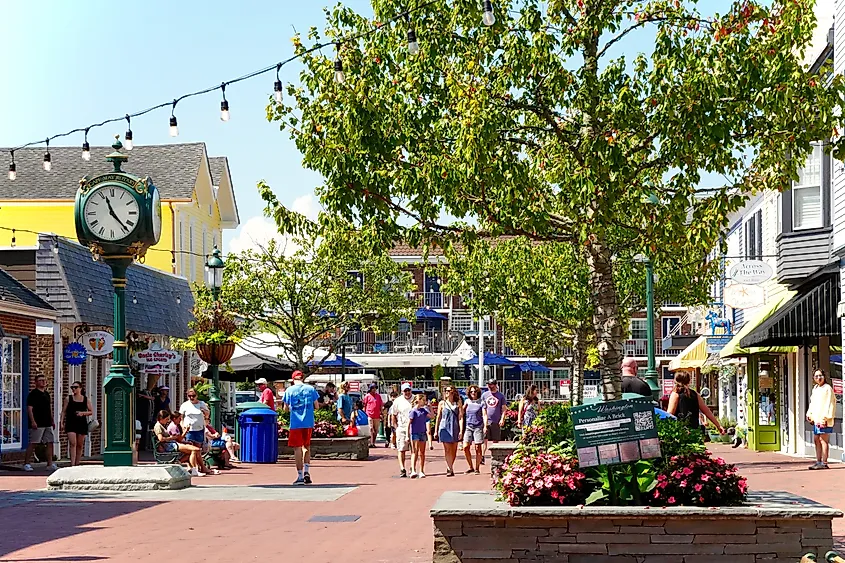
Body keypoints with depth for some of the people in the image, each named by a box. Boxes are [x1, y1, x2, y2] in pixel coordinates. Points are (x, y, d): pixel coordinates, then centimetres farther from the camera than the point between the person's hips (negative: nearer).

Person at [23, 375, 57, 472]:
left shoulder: (47, 394, 18)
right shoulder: (33, 394, -6)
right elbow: (29, 408, -12)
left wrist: (52, 420, 21)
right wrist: (32, 421, -20)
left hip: (47, 424, 8)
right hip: (37, 424, -8)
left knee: (50, 443, 4)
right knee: (32, 443, -6)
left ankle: (50, 464, 7)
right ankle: (26, 463, -1)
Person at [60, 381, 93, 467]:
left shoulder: (86, 400, 6)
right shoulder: (68, 399, 4)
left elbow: (91, 412, 9)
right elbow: (63, 412, 5)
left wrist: (83, 413, -9)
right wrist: (61, 423, -3)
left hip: (82, 424, 2)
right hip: (71, 423, -2)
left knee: (80, 445, 7)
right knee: (72, 443, -14)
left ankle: (77, 463, 16)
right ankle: (72, 464, -19)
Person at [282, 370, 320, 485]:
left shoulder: (289, 390, 0)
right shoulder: (311, 389, 3)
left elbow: (286, 408, 4)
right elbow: (317, 406, 6)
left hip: (295, 423, -2)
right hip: (308, 423, 2)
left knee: (297, 449, 2)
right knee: (307, 447, 18)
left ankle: (300, 476, 0)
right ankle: (306, 471, 5)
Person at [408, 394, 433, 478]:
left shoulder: (423, 410, 10)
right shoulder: (413, 411, -9)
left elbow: (431, 416, 14)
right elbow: (408, 424, -10)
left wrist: (430, 406, 9)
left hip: (423, 433, 6)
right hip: (415, 434, -6)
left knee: (422, 453, 9)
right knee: (415, 452, -13)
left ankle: (421, 471, 15)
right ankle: (413, 470, -19)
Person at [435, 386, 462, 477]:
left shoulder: (457, 404, 6)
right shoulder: (442, 403, 7)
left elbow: (460, 417, 3)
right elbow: (438, 417, 11)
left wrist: (461, 431, -6)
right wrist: (436, 431, 8)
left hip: (455, 428, 1)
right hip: (444, 428, -1)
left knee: (454, 451, 5)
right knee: (447, 450, -7)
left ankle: (449, 467, 20)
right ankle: (450, 470, -9)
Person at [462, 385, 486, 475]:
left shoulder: (481, 403, 2)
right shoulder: (467, 402, 10)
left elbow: (484, 415, -5)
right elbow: (462, 413, 15)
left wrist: (485, 426, -16)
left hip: (478, 427, -3)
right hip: (468, 427, 3)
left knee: (478, 448, -3)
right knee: (466, 447, -5)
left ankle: (477, 468, 5)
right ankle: (471, 467, 8)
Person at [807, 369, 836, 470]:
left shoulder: (827, 388, -8)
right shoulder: (815, 389, 18)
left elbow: (830, 404, -13)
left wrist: (826, 417, -19)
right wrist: (809, 414, 14)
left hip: (824, 419, -9)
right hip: (816, 419, 9)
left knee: (823, 440, -7)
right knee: (816, 440, 11)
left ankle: (824, 463, -6)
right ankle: (818, 461, 18)